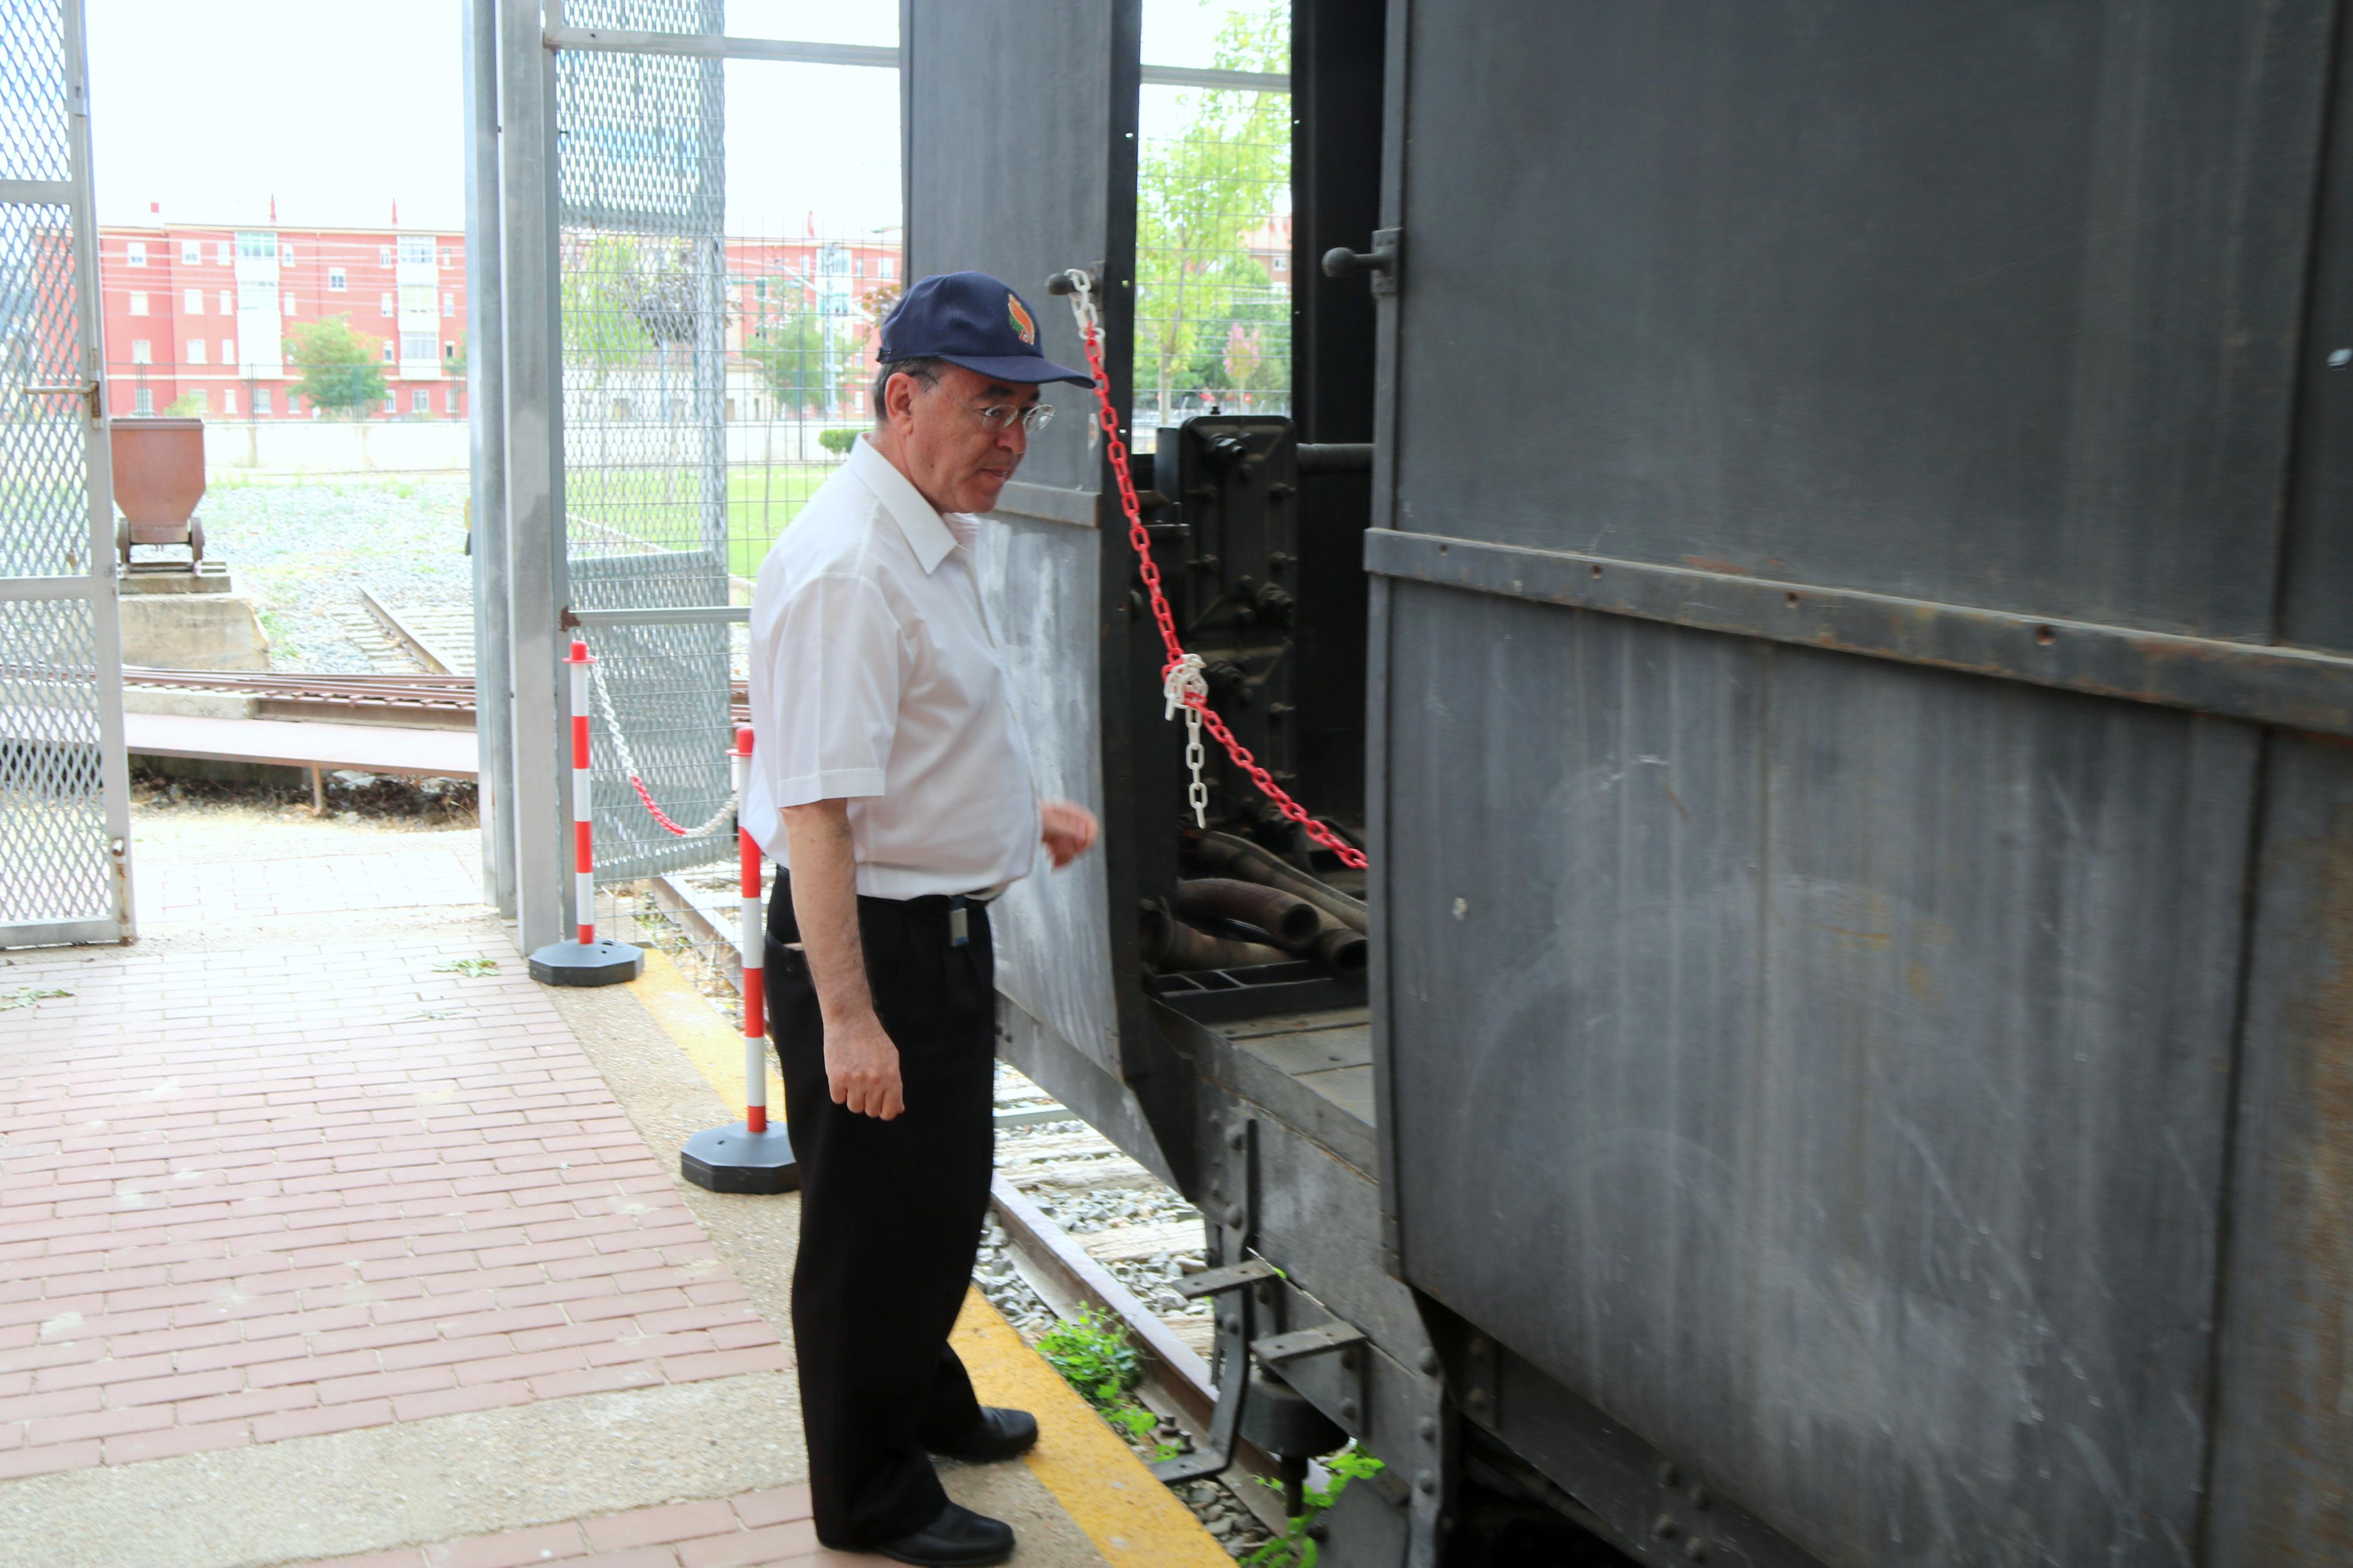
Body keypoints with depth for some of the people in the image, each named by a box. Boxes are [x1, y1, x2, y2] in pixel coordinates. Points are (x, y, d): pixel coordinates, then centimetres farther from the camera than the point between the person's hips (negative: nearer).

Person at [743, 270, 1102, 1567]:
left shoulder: (932, 538, 10)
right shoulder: (846, 566, -25)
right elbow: (815, 805, -29)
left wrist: (1020, 813, 21)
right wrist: (846, 1017, -30)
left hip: (944, 930, 10)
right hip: (869, 941, -10)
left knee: (942, 1203, 25)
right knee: (876, 1224, 5)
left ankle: (926, 1406, 46)